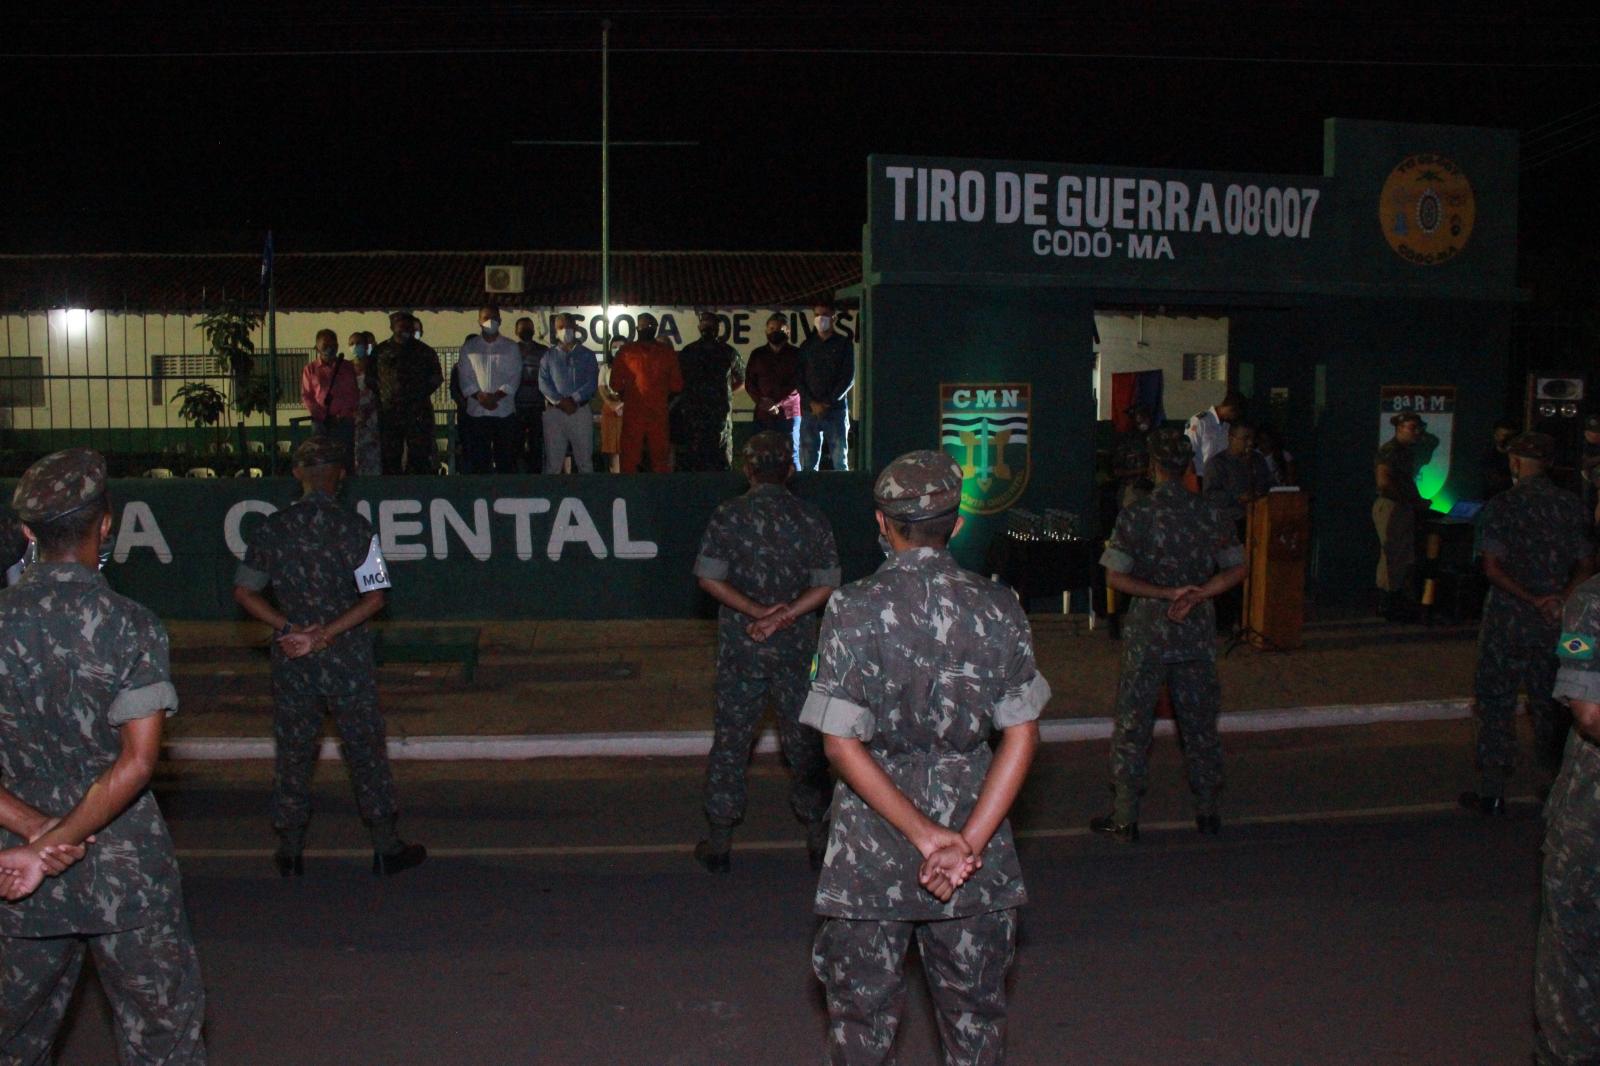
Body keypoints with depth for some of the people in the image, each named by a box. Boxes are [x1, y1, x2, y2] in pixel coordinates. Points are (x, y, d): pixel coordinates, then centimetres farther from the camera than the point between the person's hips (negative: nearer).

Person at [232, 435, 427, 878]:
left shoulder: (271, 529, -1)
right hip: (347, 655, -2)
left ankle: (290, 850, 21)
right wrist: (326, 634, -12)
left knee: (293, 749, 13)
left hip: (291, 658, 2)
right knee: (365, 746, 7)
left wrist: (288, 627, -4)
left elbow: (243, 591, 3)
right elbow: (374, 597, -13)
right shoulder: (354, 527, -8)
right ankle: (386, 845, 14)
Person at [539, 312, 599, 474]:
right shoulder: (549, 356, 12)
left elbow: (592, 383, -1)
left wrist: (573, 400, -14)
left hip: (581, 411, 0)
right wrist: (560, 401, -14)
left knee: (585, 460, 1)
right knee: (552, 462, 0)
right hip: (554, 412, 0)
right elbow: (543, 382, 1)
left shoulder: (587, 355, 11)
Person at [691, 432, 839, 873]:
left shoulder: (728, 515, -6)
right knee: (803, 739, 12)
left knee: (731, 740, 8)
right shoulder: (810, 518, -2)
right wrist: (782, 616, -12)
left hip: (740, 645, -1)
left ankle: (720, 841, 14)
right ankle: (818, 834, 20)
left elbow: (709, 577, -12)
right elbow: (827, 584, -7)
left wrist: (758, 612, -12)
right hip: (796, 646, 1)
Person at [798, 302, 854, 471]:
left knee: (840, 461, -4)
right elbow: (799, 379, 9)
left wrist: (828, 402, -10)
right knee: (808, 463, -1)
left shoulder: (844, 344, 6)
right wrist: (812, 403, -7)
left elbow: (849, 378, -1)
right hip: (809, 411, 2)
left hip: (836, 409, -2)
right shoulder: (807, 346, 14)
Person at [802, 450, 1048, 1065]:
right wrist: (970, 841, -11)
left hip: (872, 849, -2)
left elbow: (842, 744, -15)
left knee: (862, 1014, 15)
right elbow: (1021, 734, -7)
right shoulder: (998, 609, -3)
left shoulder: (853, 609, -11)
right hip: (974, 836, 2)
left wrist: (926, 836, -14)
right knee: (975, 1013, 18)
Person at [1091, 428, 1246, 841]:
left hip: (1148, 635, -3)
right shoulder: (1210, 514, 0)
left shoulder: (1136, 514, -10)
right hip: (1197, 634, 3)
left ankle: (1125, 817, 8)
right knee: (1199, 721, 14)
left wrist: (1167, 593, -13)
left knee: (1133, 724, 4)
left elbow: (1116, 577, -14)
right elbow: (1236, 569, -1)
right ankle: (1207, 810, 23)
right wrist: (1194, 595, -10)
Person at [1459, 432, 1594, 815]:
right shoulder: (1572, 505, 3)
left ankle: (1492, 792, 7)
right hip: (1557, 626, 4)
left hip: (1508, 621, -4)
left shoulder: (1500, 506, -9)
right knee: (1550, 704, 16)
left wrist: (1534, 601, -13)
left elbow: (1492, 567, -15)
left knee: (1496, 704, 5)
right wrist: (1560, 600, -10)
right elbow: (1586, 565, 0)